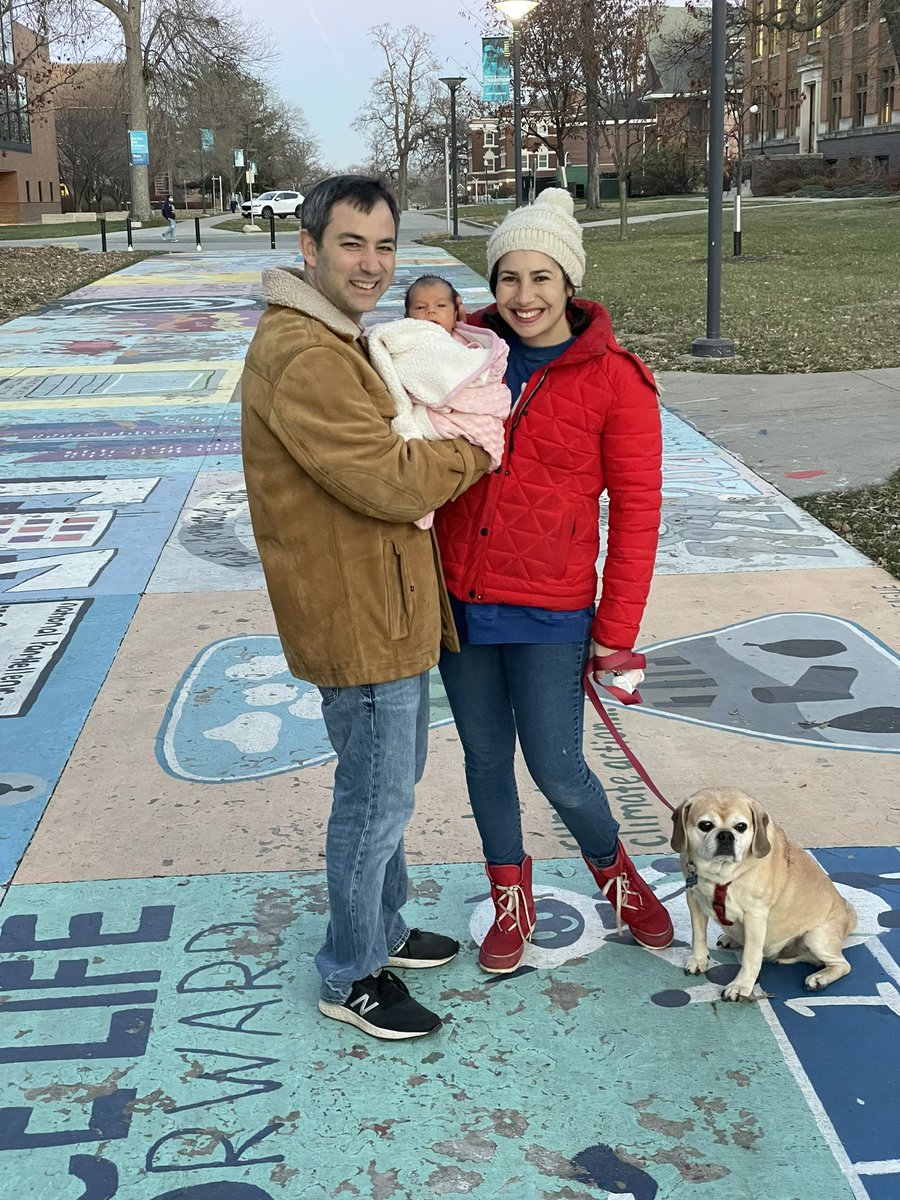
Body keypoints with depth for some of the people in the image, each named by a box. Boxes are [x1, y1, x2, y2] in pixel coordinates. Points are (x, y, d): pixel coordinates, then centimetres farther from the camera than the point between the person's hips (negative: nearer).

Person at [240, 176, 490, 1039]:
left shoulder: (335, 342, 12)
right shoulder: (304, 359, -24)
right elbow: (390, 482, -26)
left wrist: (434, 444, 1)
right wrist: (474, 446, -12)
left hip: (386, 609, 11)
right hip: (359, 620, -11)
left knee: (389, 784, 23)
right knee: (376, 800, 3)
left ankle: (382, 931, 41)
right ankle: (351, 976, 21)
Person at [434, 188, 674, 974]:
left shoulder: (614, 379, -9)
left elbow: (636, 511, -6)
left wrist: (616, 631, -6)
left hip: (549, 613, -3)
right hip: (458, 599, 4)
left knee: (557, 771, 2)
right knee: (485, 758, 15)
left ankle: (614, 870, 34)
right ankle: (512, 902, 37)